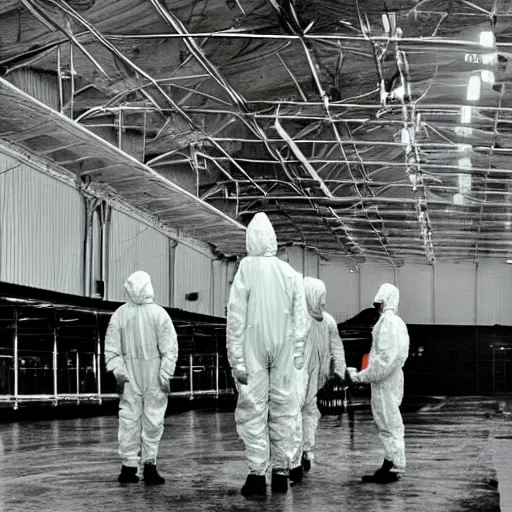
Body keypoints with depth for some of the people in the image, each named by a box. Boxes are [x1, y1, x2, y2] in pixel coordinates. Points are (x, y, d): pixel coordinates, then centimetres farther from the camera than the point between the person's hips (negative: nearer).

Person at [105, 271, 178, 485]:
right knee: (153, 422, 4)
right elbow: (169, 348, -8)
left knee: (129, 421, 5)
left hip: (129, 378, 2)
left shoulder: (119, 315, -1)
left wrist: (118, 371, 1)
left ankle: (129, 467, 7)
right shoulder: (159, 314, -6)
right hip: (155, 377, -2)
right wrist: (165, 375, -4)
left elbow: (111, 349, -1)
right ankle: (149, 464, 2)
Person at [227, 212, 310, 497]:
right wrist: (298, 354, 11)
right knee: (283, 410, 10)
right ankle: (281, 471, 14)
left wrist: (237, 360, -6)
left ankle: (258, 473, -3)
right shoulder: (288, 271, 2)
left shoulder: (247, 269, -8)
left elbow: (236, 318, -9)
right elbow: (301, 318, 4)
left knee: (253, 411, 1)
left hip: (253, 351, -3)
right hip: (284, 352, 3)